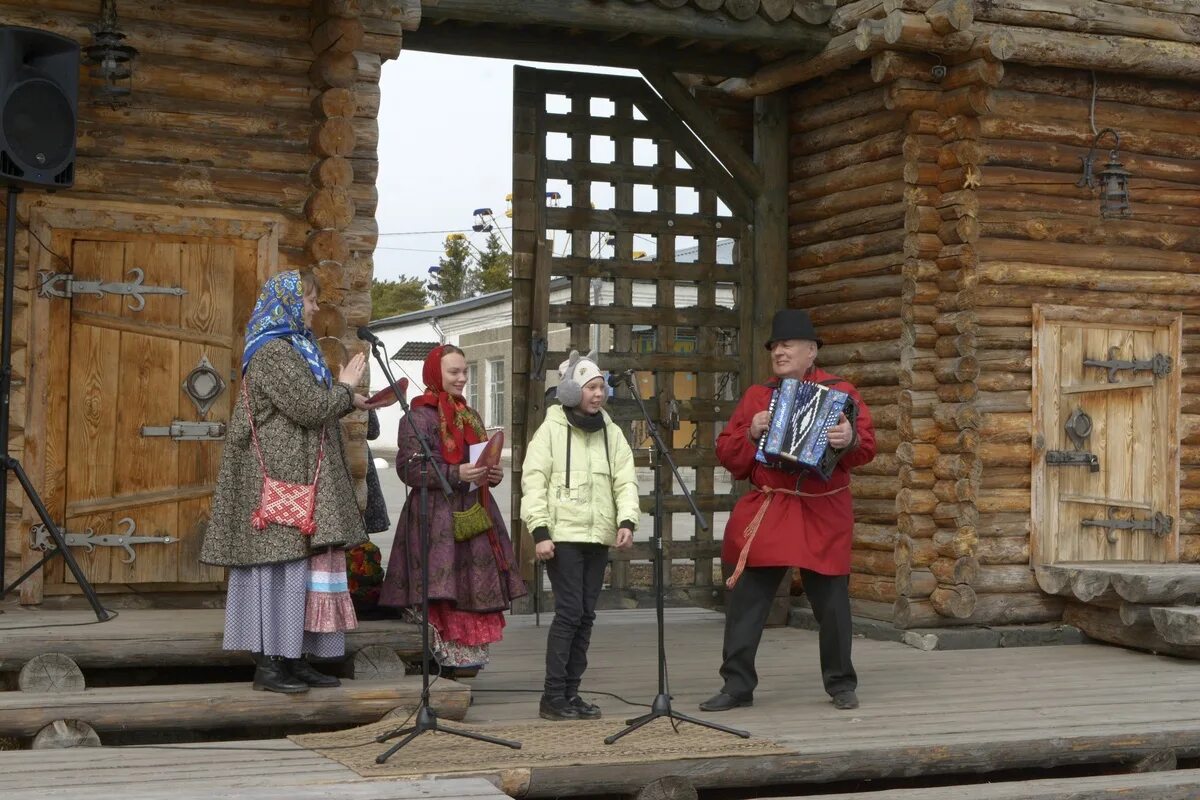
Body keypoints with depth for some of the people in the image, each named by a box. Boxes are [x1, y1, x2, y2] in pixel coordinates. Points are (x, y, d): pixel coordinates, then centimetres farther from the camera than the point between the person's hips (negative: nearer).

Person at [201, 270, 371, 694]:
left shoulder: (292, 348, 18)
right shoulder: (272, 352, -14)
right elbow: (309, 407, -20)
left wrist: (350, 402, 14)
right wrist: (345, 387, -5)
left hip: (298, 476, 10)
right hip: (279, 476, -10)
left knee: (301, 562, 9)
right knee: (281, 562, -8)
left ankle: (294, 658, 13)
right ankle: (267, 663, -5)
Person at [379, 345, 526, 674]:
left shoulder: (470, 416, 20)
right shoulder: (419, 416, -4)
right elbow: (408, 468, -13)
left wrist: (493, 474, 5)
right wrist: (456, 474, -22)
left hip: (473, 515, 8)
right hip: (437, 516, -7)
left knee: (476, 593, 5)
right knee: (443, 594, -10)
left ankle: (466, 656, 11)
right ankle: (446, 659, -6)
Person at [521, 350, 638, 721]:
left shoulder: (611, 432, 12)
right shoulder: (551, 429, -2)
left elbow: (625, 480, 7)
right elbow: (533, 481, -7)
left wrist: (626, 520, -9)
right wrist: (540, 531, -14)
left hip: (598, 537, 5)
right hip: (563, 535, -5)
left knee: (585, 615, 7)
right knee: (569, 611, -9)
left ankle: (571, 692, 14)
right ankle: (553, 697, -3)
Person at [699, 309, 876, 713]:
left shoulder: (841, 391, 4)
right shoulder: (755, 396, 11)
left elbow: (867, 446, -3)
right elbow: (726, 452, 9)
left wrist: (850, 440, -25)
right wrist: (751, 434, -10)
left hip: (823, 514, -2)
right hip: (765, 512, 2)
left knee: (831, 601, 5)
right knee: (746, 598, 0)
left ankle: (842, 684, 21)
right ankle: (737, 685, 8)